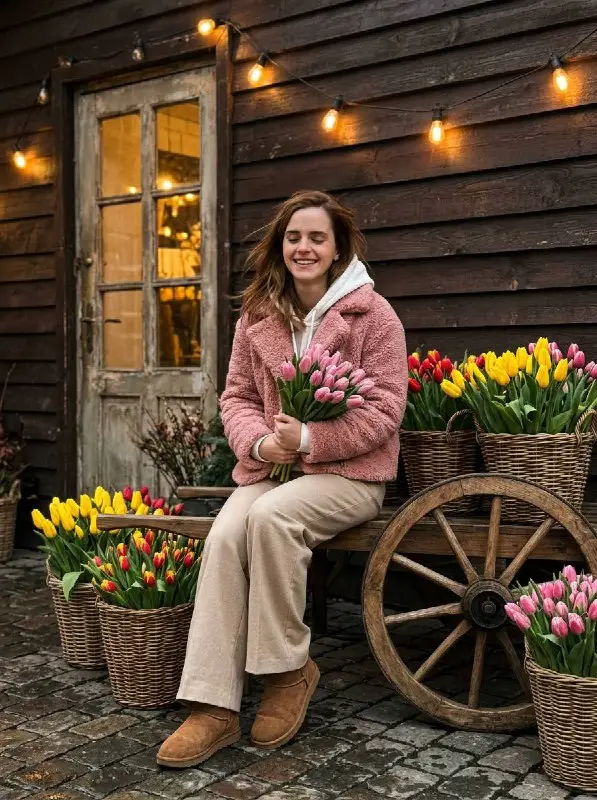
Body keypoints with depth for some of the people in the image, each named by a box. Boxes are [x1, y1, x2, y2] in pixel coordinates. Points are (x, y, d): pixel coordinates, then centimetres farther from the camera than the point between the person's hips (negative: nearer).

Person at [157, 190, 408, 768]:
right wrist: (260, 442, -11)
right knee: (224, 534, -26)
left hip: (347, 470, -4)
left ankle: (289, 670, -12)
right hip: (270, 466, 4)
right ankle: (213, 707, -22)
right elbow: (237, 396, 11)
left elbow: (384, 409, -8)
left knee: (270, 517, -33)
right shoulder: (257, 317, 11)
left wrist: (308, 440, -19)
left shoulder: (372, 314, -3)